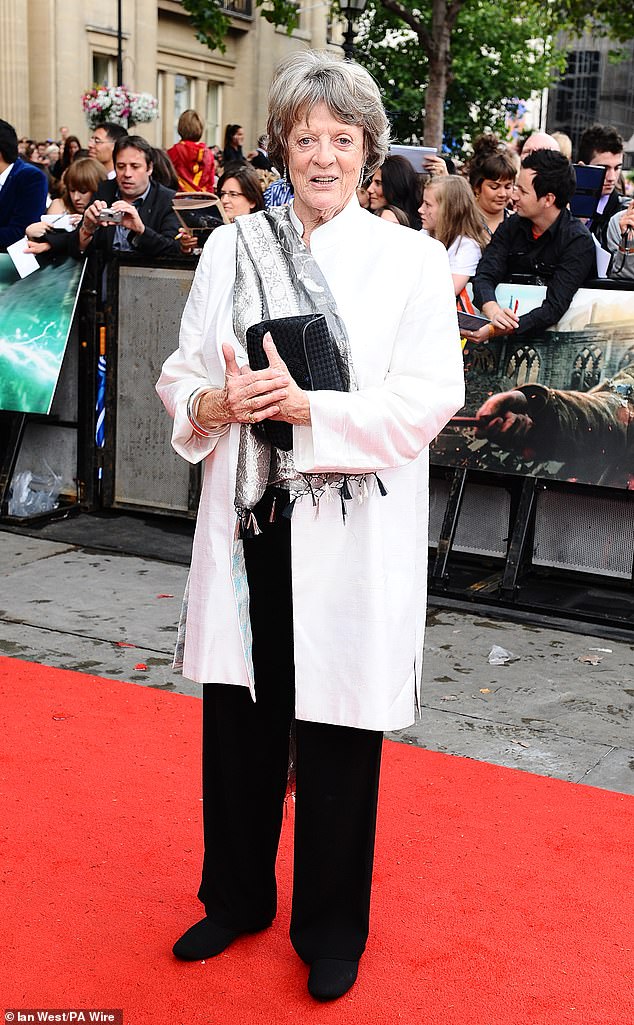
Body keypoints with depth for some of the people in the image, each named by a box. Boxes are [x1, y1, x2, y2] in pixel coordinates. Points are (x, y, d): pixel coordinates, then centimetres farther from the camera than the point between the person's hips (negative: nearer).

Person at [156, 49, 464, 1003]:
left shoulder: (411, 260, -2)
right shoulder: (232, 248, 8)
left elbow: (429, 397, -9)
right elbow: (182, 377, 9)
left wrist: (310, 405, -20)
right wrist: (216, 402, -13)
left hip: (351, 531, -3)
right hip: (249, 522, 3)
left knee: (338, 732, 7)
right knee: (239, 718, 13)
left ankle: (331, 930, 28)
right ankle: (236, 896, 36)